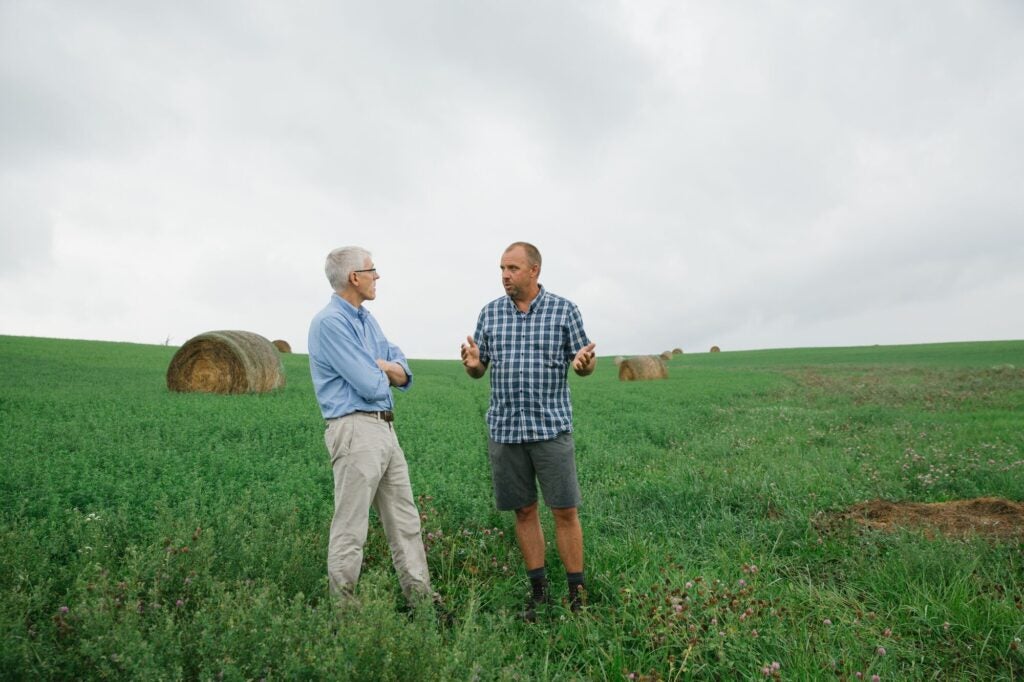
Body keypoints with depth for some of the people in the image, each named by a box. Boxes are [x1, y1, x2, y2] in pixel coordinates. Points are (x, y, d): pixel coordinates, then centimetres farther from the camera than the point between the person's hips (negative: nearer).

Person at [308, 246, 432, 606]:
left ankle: (422, 598, 24)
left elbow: (403, 372, 12)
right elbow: (371, 385, -19)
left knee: (405, 521, 14)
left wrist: (382, 367, -10)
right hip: (355, 431, -9)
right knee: (350, 529, -1)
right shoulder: (329, 322, -13)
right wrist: (383, 373, 4)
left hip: (385, 430, 9)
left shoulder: (367, 320, 15)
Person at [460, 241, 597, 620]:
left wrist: (585, 363, -20)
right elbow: (479, 369, 11)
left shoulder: (564, 309, -1)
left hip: (551, 427, -2)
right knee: (524, 511, 11)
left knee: (565, 511, 1)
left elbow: (585, 363, 4)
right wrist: (472, 364, -12)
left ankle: (576, 594, 15)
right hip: (504, 428, 3)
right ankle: (538, 590, 25)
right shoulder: (490, 312, 7)